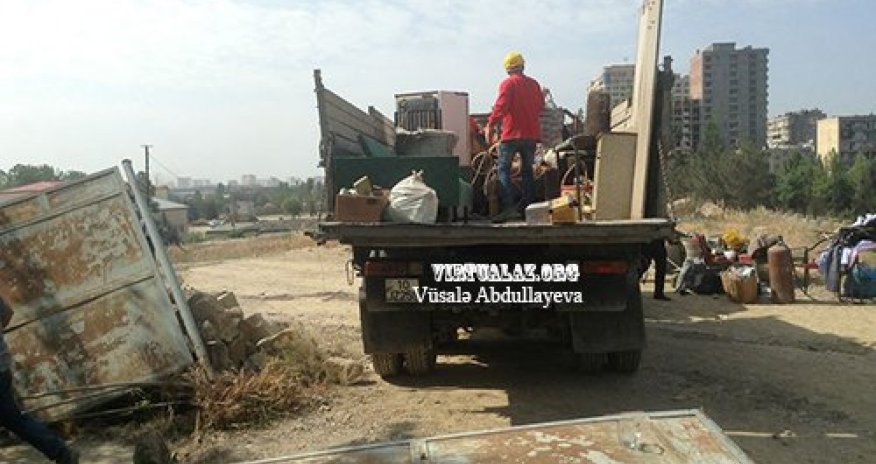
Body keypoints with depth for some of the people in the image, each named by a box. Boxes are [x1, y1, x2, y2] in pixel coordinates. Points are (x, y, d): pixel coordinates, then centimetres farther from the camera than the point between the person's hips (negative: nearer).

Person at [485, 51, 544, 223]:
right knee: (527, 170, 14)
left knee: (504, 170, -2)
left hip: (512, 133, -5)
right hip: (531, 133, 6)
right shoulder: (533, 83, 10)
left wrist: (490, 125, -12)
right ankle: (529, 207, 13)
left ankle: (509, 208, -14)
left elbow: (501, 106, -16)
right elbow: (541, 106, 18)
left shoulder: (508, 83, -6)